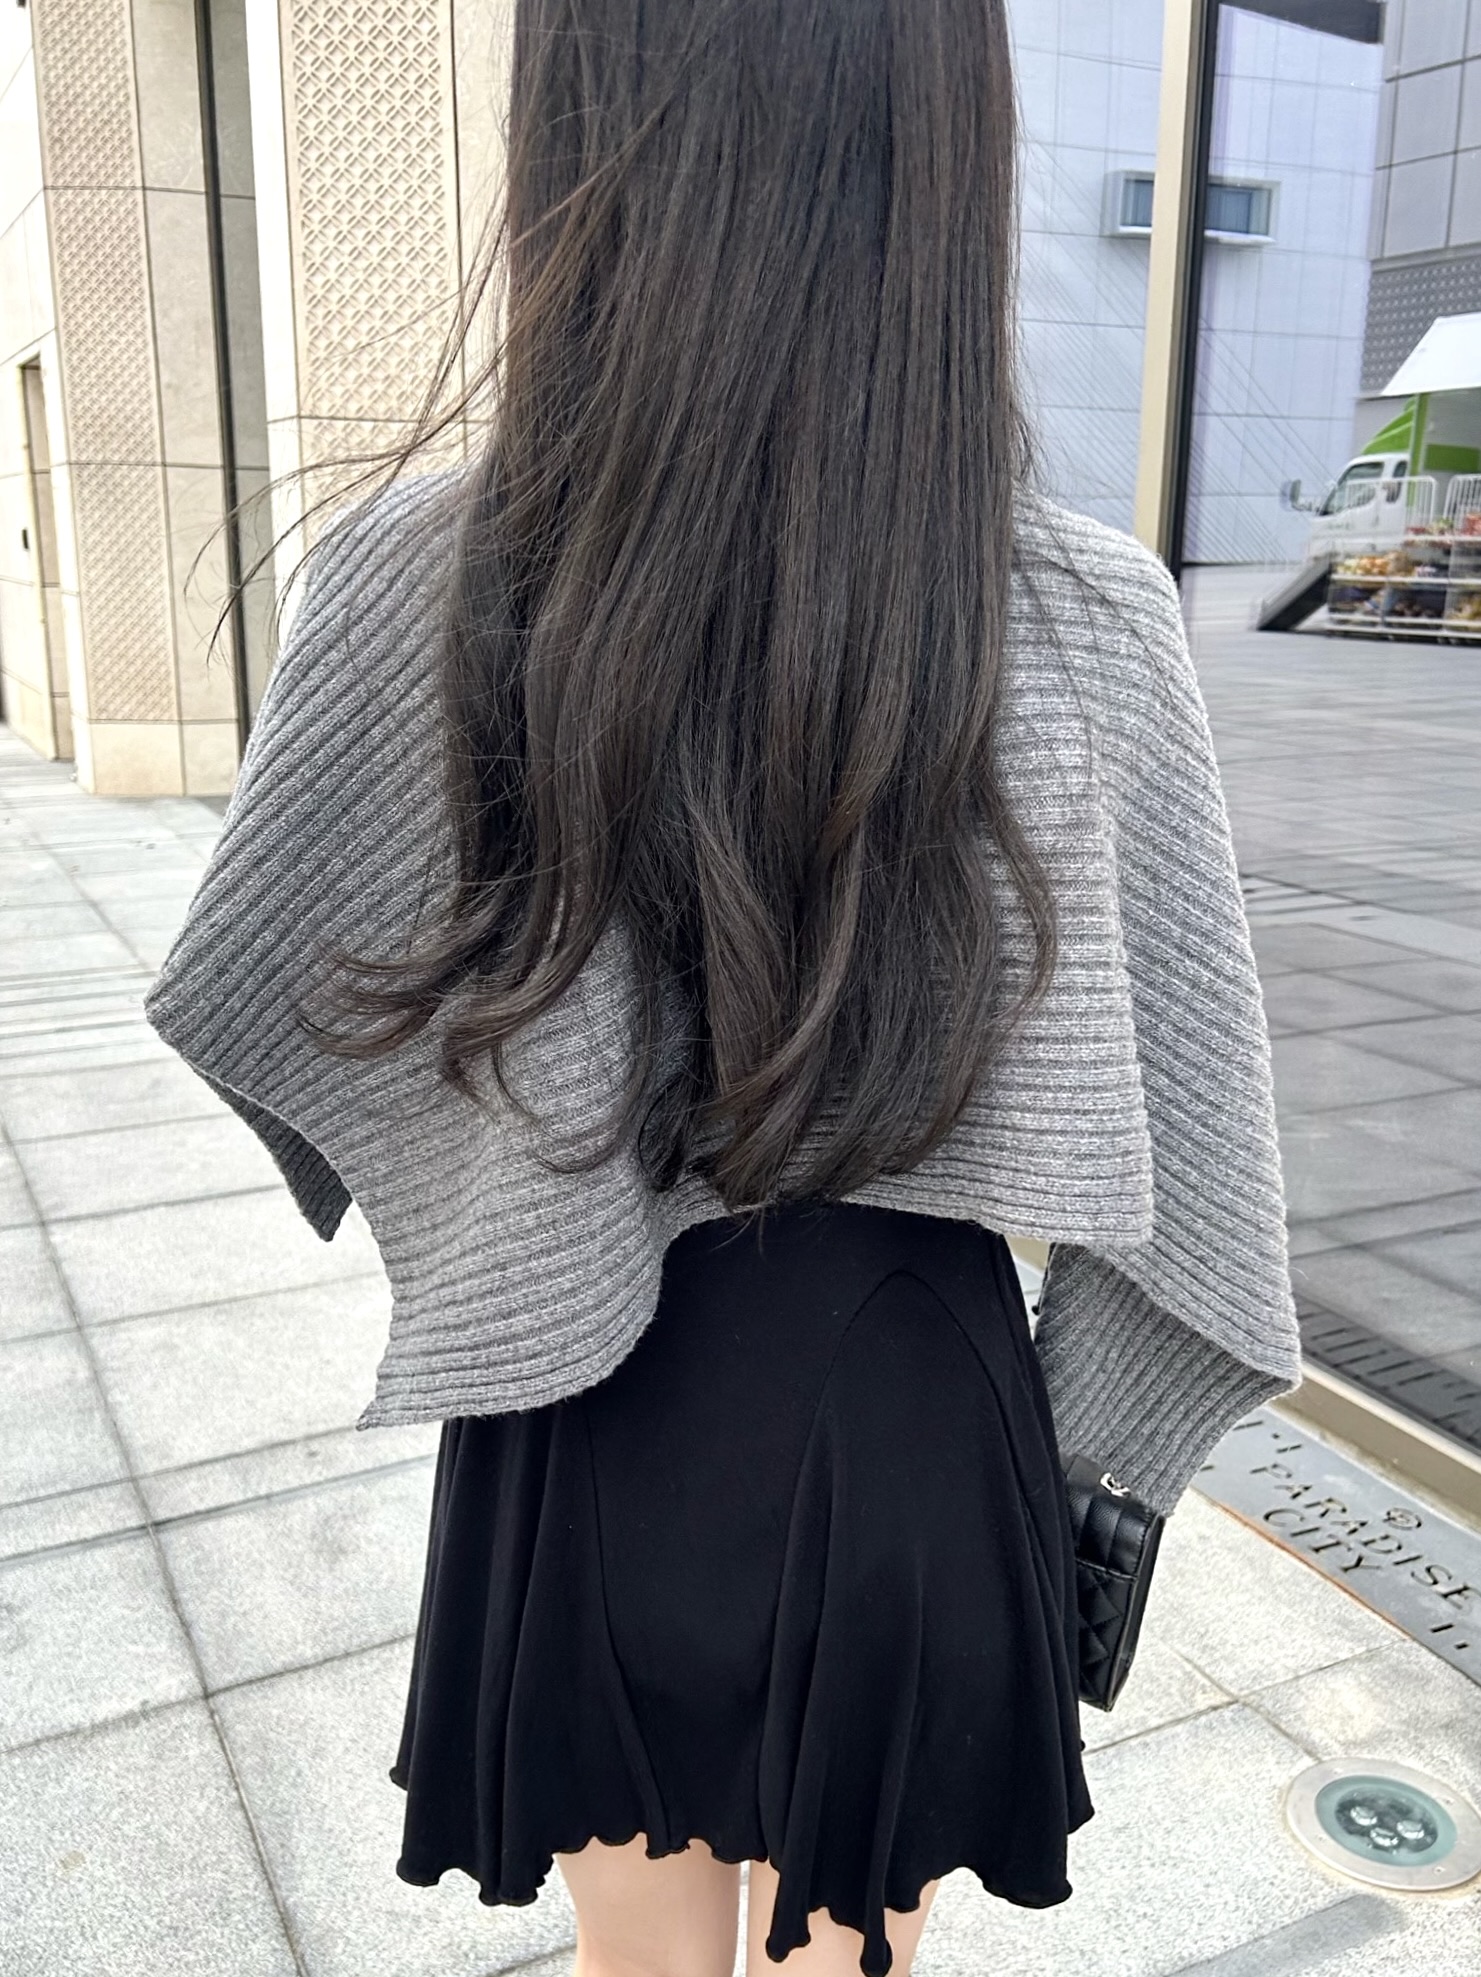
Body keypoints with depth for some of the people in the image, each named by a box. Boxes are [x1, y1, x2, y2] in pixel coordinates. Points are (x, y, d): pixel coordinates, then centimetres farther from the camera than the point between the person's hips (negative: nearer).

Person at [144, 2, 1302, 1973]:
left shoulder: (425, 583, -18)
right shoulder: (1089, 621, -16)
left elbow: (261, 998, -5)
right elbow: (1164, 1094, -8)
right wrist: (1088, 1419, 7)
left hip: (586, 1430, 0)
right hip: (911, 1418, 1)